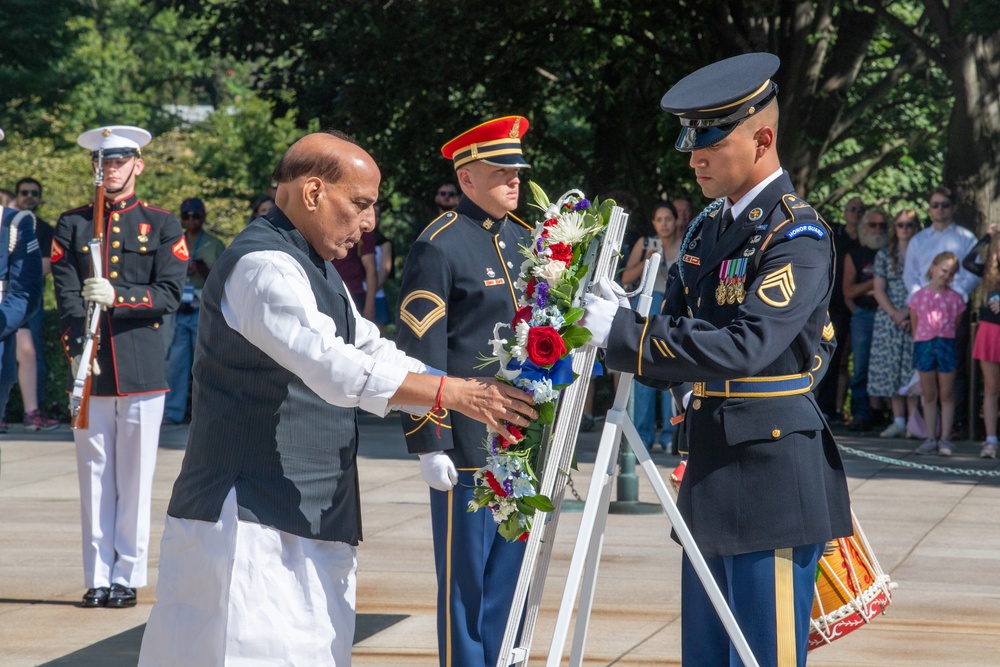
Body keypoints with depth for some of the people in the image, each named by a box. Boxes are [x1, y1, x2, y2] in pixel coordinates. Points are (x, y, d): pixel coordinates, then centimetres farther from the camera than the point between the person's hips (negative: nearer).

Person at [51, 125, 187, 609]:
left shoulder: (162, 225, 6)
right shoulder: (72, 225, 10)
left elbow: (170, 295, -4)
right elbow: (66, 296, 1)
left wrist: (117, 295, -19)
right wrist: (77, 350, -14)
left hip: (142, 368, -1)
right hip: (90, 369, 1)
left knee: (135, 478, 1)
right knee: (94, 476, 3)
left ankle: (127, 577, 8)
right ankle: (98, 578, 8)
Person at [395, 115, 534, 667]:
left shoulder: (524, 239, 13)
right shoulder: (439, 247, -10)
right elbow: (418, 356, -13)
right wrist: (429, 444, -16)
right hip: (469, 444, -7)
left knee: (511, 574, 12)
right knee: (466, 577, 1)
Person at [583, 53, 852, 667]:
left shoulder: (799, 234, -13)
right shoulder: (709, 228, 14)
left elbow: (745, 347, -25)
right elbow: (684, 340, 13)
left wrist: (624, 333, -24)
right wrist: (621, 323, -7)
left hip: (772, 478, -9)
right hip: (713, 478, 9)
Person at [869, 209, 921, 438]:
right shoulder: (884, 255, 10)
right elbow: (879, 289, 5)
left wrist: (910, 312, -13)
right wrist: (894, 314, -9)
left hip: (917, 320, -2)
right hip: (889, 319, 2)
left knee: (913, 368, -7)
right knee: (891, 369, 0)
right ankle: (898, 421, 3)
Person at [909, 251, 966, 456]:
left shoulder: (955, 298, 5)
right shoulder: (919, 296, 4)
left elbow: (956, 325, 10)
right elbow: (914, 325, 10)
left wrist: (947, 343, 6)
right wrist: (919, 344, 9)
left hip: (946, 345, 0)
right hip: (924, 345, 0)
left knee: (946, 395, 3)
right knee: (929, 395, 7)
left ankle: (945, 439, 7)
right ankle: (931, 438, 12)